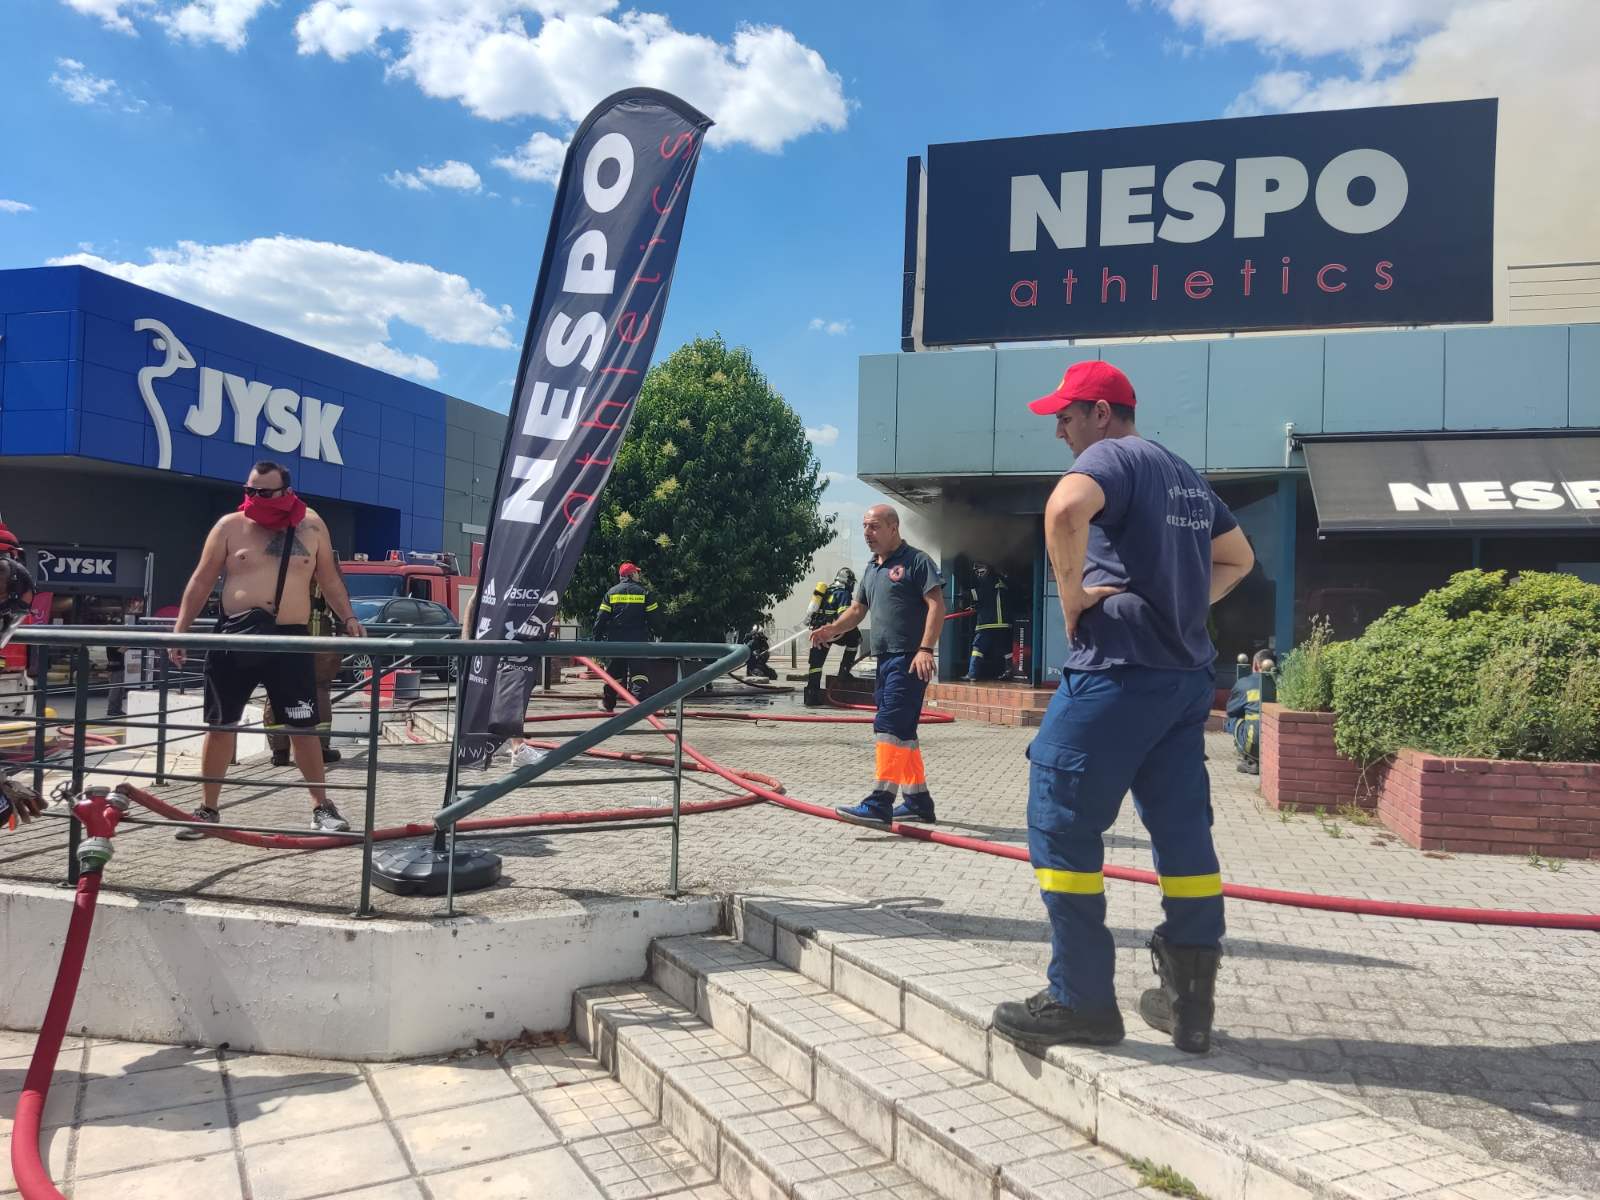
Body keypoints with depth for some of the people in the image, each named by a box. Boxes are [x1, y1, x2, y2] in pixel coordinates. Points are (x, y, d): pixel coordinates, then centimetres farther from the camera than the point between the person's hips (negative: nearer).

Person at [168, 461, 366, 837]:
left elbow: (329, 578, 13)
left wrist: (347, 618, 1)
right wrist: (180, 629, -1)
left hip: (291, 639, 0)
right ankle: (208, 810, 20)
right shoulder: (230, 526, 2)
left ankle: (322, 807, 15)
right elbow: (201, 582, 5)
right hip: (234, 637, 0)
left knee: (303, 727, 3)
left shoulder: (311, 526, 6)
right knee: (220, 725, 7)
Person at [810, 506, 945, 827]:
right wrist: (832, 629, 1)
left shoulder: (916, 561, -6)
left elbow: (936, 605, -14)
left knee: (889, 726, -15)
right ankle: (918, 802, 20)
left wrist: (925, 649, -23)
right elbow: (858, 609, 21)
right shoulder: (872, 568, 20)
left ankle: (880, 804, -16)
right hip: (885, 658, 9)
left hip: (909, 659, -9)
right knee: (903, 733, 12)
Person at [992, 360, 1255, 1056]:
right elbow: (1238, 559, 31)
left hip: (1118, 670, -9)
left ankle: (1081, 1000, 3)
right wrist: (1183, 606, 18)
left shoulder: (1109, 457, -6)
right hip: (1186, 674, 9)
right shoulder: (1185, 475, 20)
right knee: (1183, 832, 10)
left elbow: (1065, 510, -30)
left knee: (1061, 823, -1)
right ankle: (1188, 1003, 18)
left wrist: (1072, 594, -18)